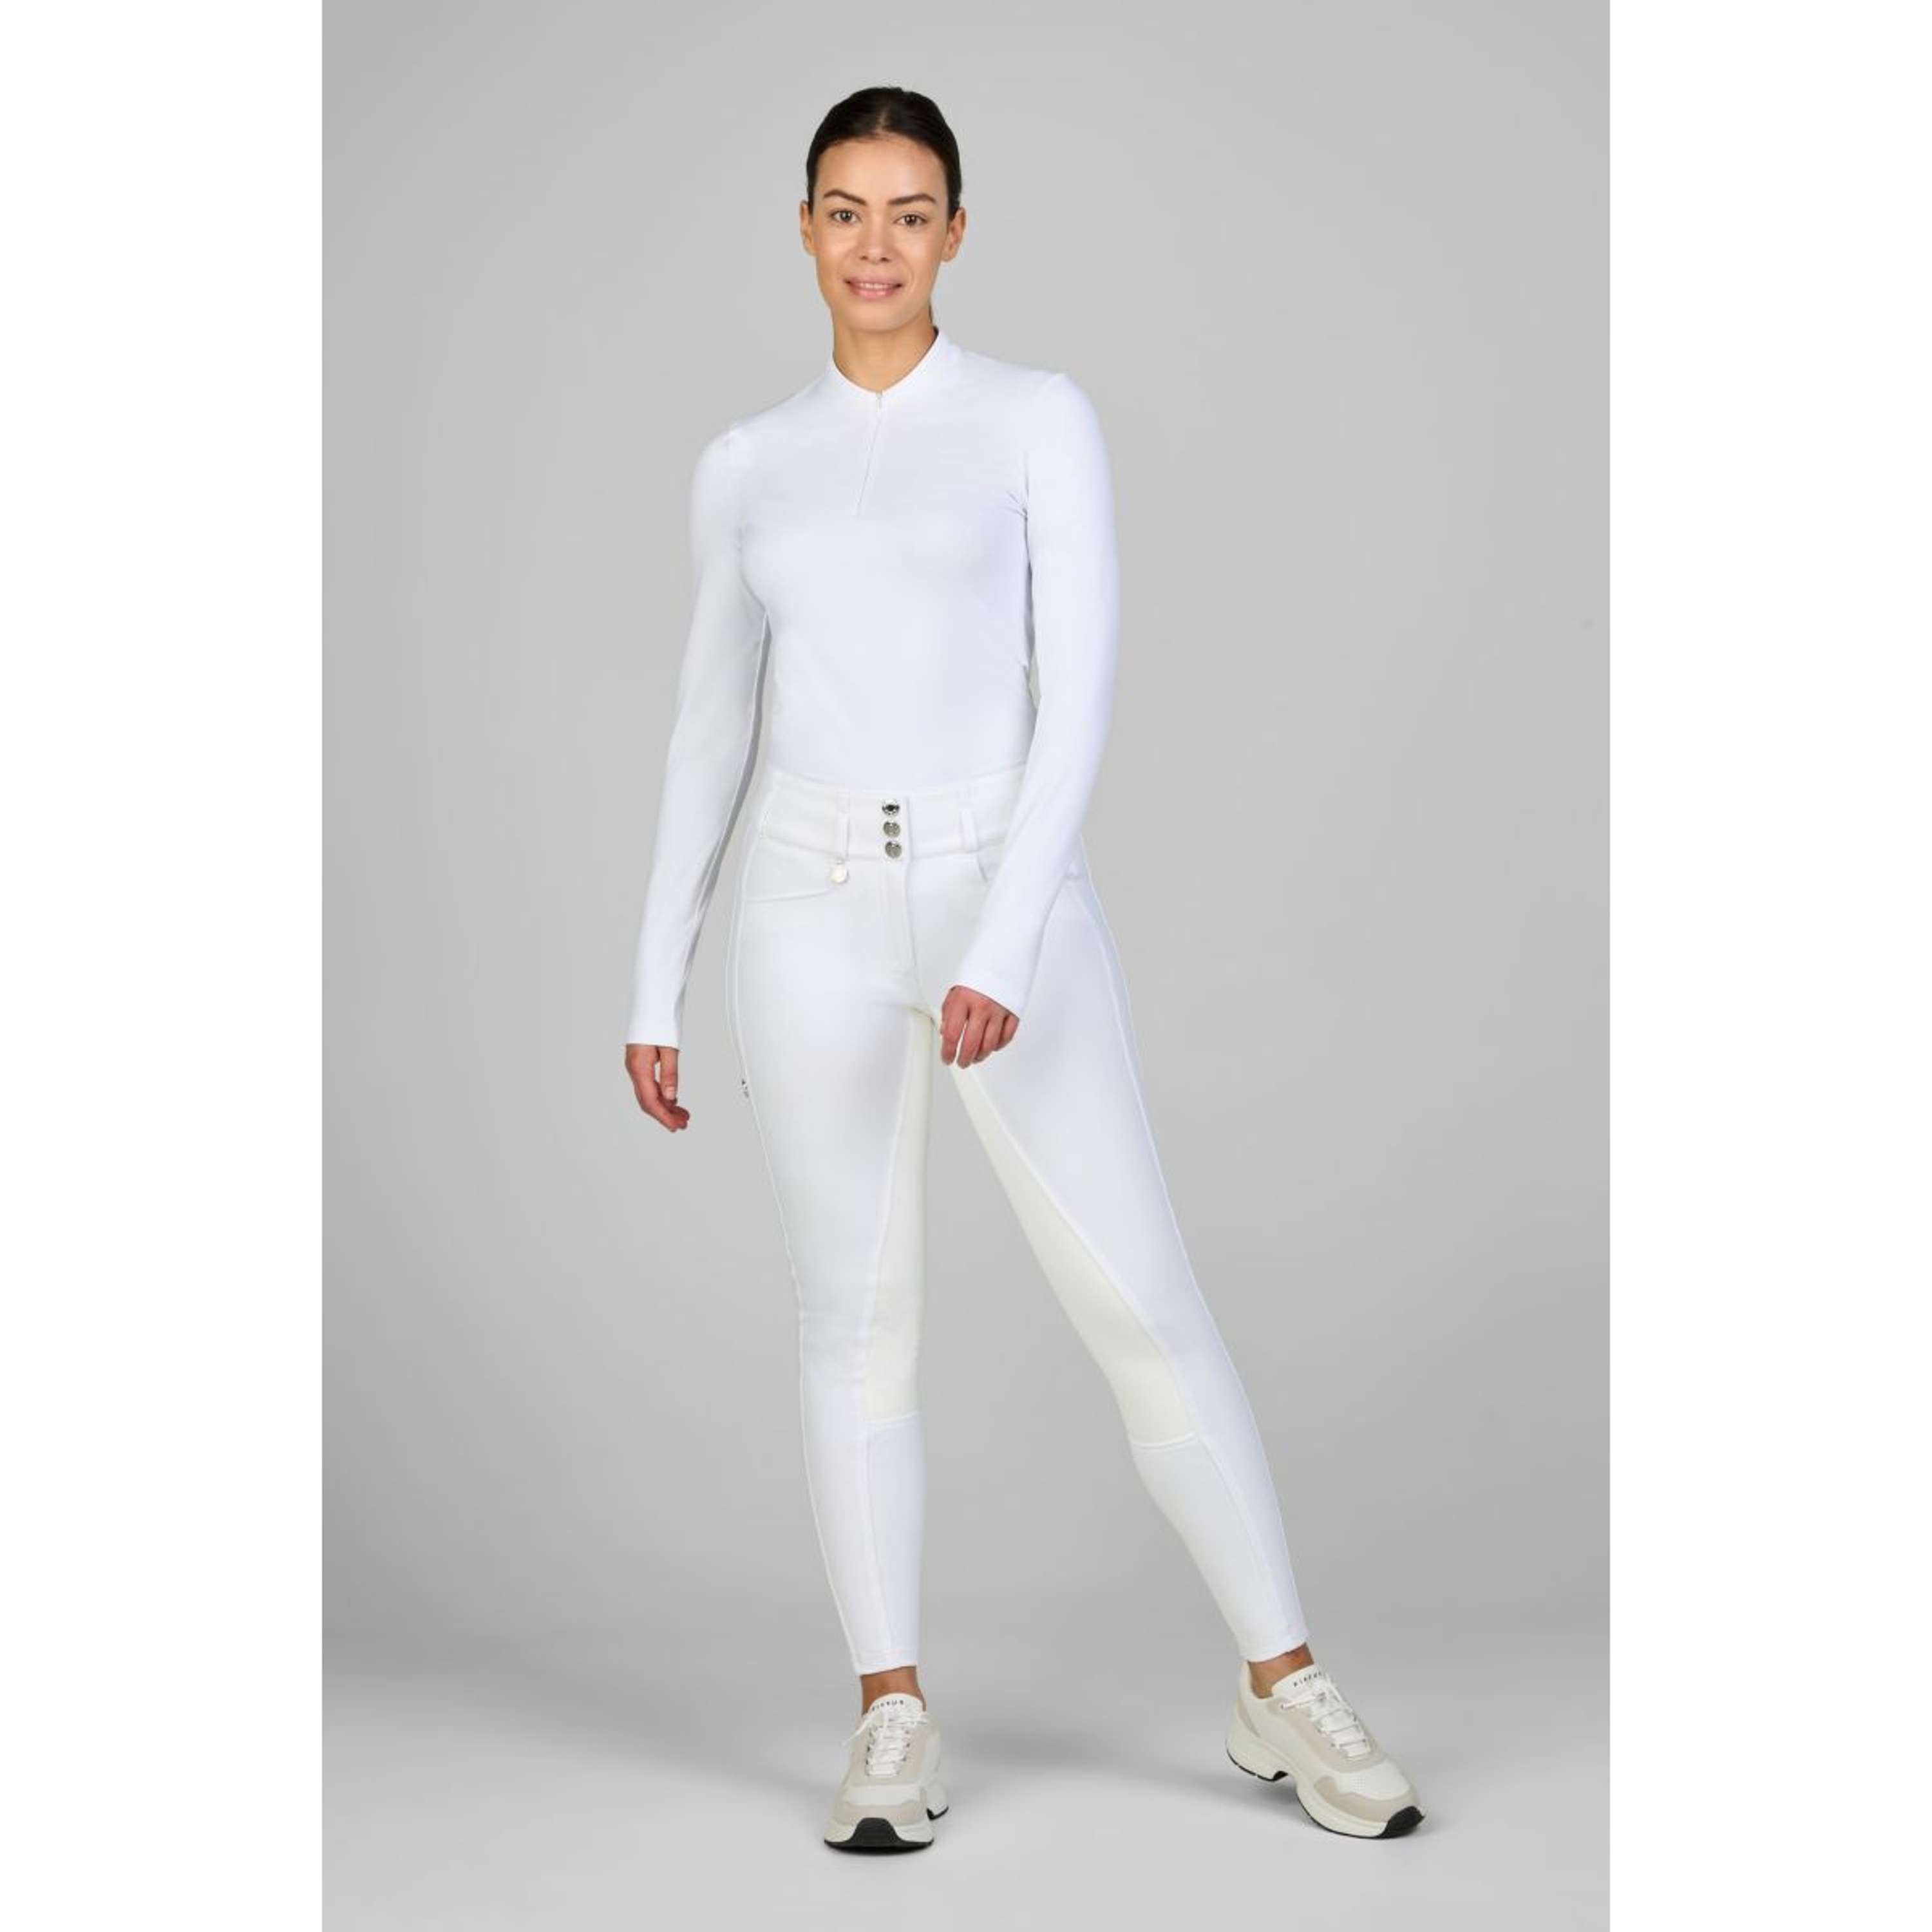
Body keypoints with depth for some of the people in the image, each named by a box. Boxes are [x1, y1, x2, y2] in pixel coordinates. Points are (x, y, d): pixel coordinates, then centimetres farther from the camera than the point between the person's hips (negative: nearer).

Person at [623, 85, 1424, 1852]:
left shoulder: (1041, 418, 1)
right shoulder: (744, 467, 11)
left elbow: (1081, 693, -7)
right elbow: (710, 734, 15)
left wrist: (1004, 953, -17)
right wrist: (656, 987, 11)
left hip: (1013, 900, -2)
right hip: (815, 913, 2)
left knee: (1145, 1302, -1)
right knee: (857, 1318, 5)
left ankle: (1285, 1691, 13)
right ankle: (894, 1723, 17)